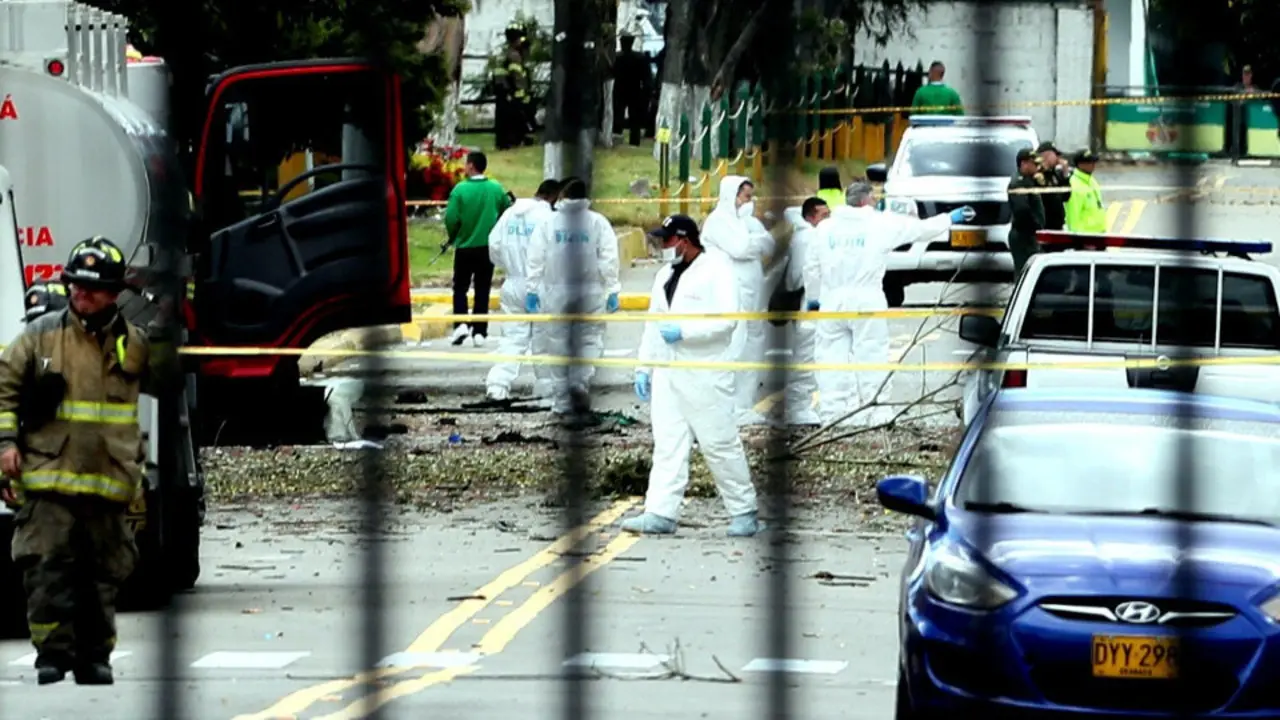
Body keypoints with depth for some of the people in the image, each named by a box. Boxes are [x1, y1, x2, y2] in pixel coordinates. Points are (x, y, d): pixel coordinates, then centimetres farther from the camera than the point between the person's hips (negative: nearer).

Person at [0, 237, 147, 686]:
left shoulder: (134, 344, 9)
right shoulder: (41, 334, 3)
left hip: (108, 481, 2)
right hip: (48, 479, -2)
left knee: (102, 573, 6)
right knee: (48, 567, -9)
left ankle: (95, 657, 14)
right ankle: (52, 653, -5)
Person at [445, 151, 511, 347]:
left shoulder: (460, 189, -13)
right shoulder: (497, 189, -3)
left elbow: (451, 218, -17)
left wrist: (453, 237, 3)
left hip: (465, 247, -2)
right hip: (488, 247, 2)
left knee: (460, 288, 12)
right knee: (482, 290, 9)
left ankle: (461, 324, -4)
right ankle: (479, 332, 8)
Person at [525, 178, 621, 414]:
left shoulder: (548, 223, 2)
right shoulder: (598, 222, -2)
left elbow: (536, 259, 2)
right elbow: (609, 259, -6)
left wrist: (532, 290, 8)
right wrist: (612, 291, -1)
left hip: (556, 292, 1)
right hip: (590, 292, -1)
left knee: (558, 342, 9)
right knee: (591, 337, 9)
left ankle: (561, 400, 13)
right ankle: (581, 380, -15)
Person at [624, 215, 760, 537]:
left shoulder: (716, 269, -7)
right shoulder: (666, 275, 19)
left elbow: (727, 319, -16)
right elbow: (654, 323, 23)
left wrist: (683, 331, -20)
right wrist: (644, 367, 17)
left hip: (705, 374, -8)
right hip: (668, 373, 8)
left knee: (719, 443, -4)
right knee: (667, 442, 2)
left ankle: (744, 514, 6)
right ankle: (661, 513, 0)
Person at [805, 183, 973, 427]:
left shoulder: (825, 227, 7)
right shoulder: (881, 224, -1)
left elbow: (811, 266, 13)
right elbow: (920, 228, 7)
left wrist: (813, 297, 26)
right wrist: (951, 218, 21)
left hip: (833, 300, 3)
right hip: (867, 300, -3)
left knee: (832, 358, 4)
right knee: (872, 354, 2)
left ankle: (831, 415, 2)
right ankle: (876, 413, 2)